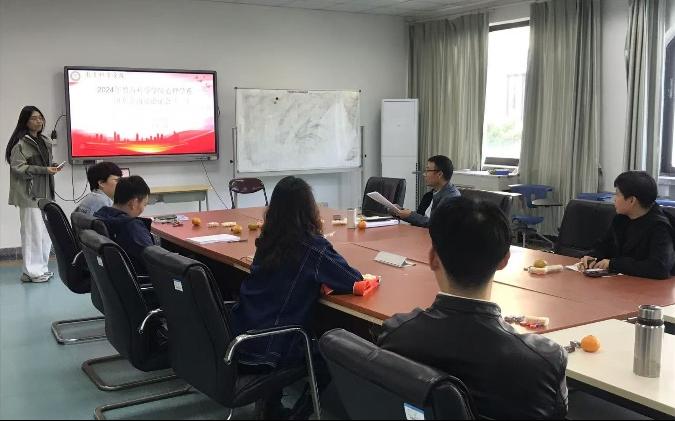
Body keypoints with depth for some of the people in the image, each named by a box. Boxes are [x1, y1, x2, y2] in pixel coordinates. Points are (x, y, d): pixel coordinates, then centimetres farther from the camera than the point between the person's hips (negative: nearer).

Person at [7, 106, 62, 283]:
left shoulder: (45, 142, 16)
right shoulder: (20, 143, -8)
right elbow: (18, 167, -14)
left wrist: (52, 167, 6)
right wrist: (44, 169, -19)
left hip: (45, 193, 8)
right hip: (30, 194, -8)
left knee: (46, 232, 8)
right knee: (33, 232, -6)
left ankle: (41, 268, 18)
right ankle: (32, 272, 1)